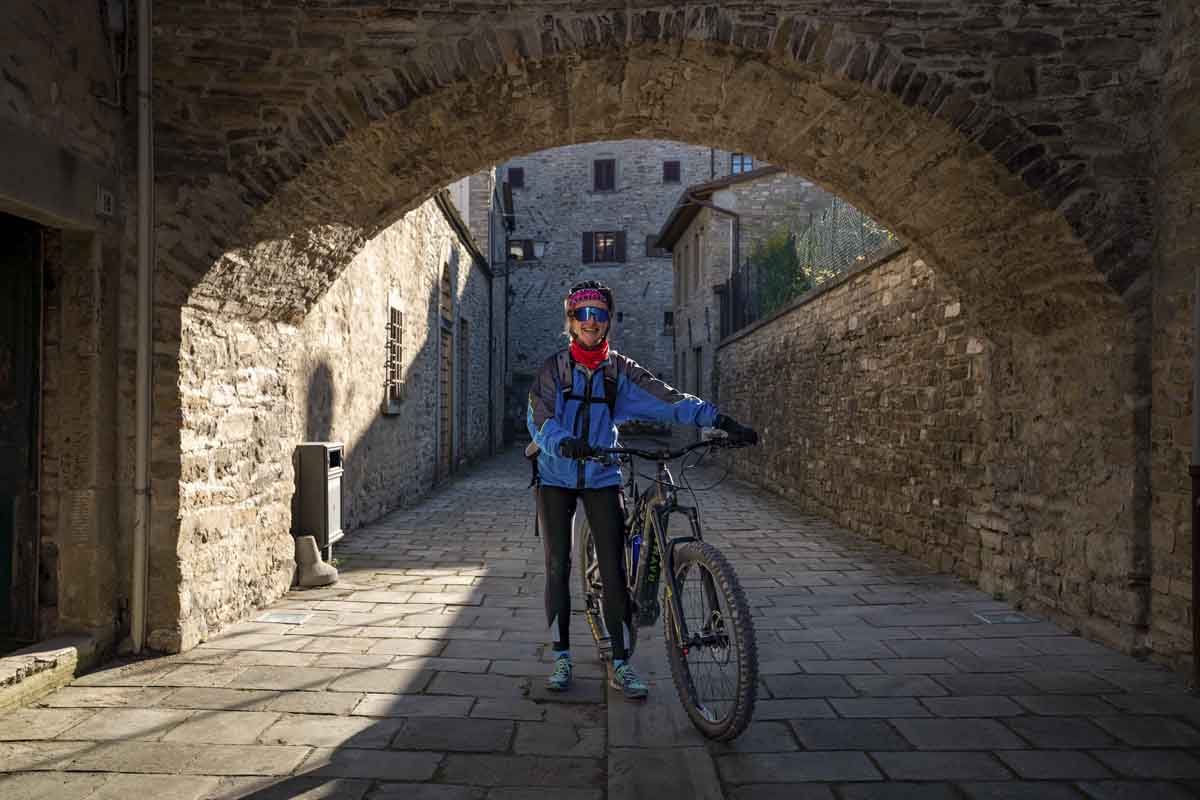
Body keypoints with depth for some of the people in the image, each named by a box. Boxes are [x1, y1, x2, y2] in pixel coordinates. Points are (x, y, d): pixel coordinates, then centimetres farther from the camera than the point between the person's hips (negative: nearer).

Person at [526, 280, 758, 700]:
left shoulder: (620, 370, 0)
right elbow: (539, 418, -16)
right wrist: (564, 443, -39)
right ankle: (561, 657, 16)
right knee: (558, 566, 2)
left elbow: (667, 398, -11)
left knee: (613, 568, -4)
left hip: (601, 477, 1)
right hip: (556, 477, -1)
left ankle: (621, 664, 6)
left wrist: (721, 420, -23)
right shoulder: (554, 368, -4)